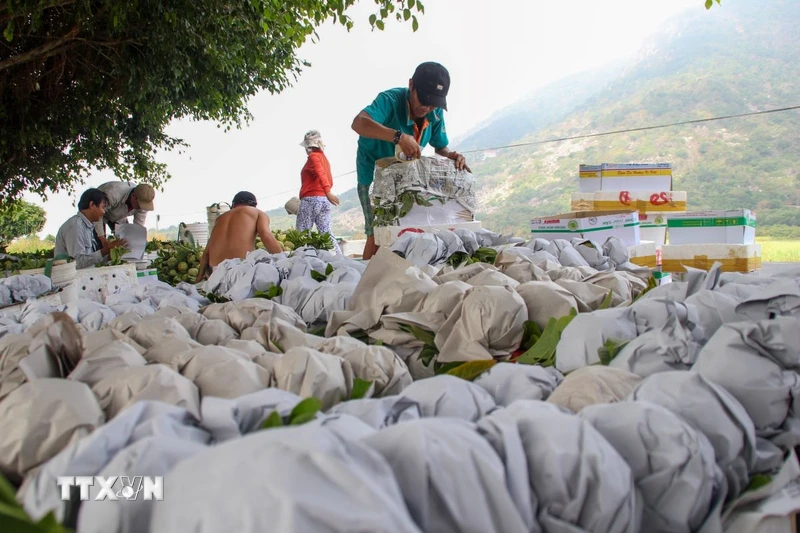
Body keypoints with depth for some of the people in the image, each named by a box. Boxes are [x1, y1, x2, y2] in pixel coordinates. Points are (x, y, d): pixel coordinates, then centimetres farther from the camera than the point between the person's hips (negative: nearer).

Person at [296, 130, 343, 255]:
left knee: (302, 234, -4)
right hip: (324, 200, 7)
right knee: (327, 233, 2)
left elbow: (320, 173, -19)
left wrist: (328, 192, -29)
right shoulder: (324, 158, 21)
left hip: (311, 199, -7)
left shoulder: (313, 156, -2)